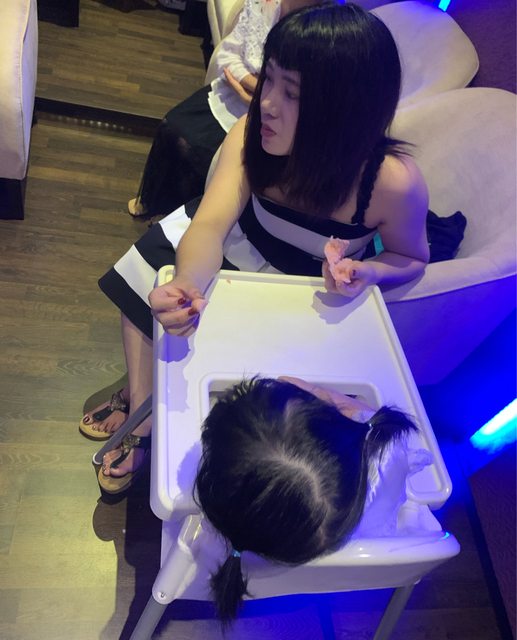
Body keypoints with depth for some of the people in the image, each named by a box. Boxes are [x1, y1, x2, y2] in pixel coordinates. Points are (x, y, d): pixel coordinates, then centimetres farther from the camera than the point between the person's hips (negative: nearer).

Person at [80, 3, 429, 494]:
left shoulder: (394, 182, -32)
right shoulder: (253, 131, -26)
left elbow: (411, 258, -12)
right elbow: (212, 223, -36)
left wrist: (368, 273, -34)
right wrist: (187, 284, -57)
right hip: (231, 250, 4)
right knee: (142, 279, -4)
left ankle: (146, 417, 19)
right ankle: (141, 410, 13)